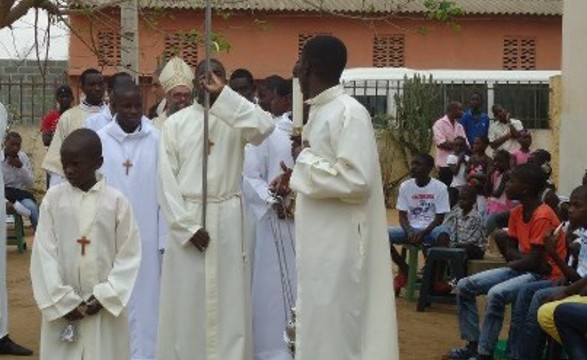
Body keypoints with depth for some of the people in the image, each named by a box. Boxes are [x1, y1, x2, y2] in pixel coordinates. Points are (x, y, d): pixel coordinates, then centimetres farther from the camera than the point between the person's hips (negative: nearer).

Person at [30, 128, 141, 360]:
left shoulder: (116, 201, -2)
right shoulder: (53, 198, 1)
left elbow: (129, 256, -1)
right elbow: (44, 254, -1)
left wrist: (104, 297, -9)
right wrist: (63, 301, -8)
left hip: (106, 307, -1)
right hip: (62, 306, 1)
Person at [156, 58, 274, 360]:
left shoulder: (235, 119, 3)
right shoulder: (175, 123, 3)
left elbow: (265, 126, -20)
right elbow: (167, 178, -2)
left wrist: (223, 95, -20)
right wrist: (187, 226, -10)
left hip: (226, 219, 0)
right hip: (186, 217, 0)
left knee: (228, 297, 3)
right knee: (185, 300, 3)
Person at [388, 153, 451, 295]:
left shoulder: (440, 187, -7)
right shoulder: (405, 186, 2)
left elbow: (440, 218, -7)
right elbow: (402, 215, 1)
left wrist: (423, 233, -21)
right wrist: (410, 232, -18)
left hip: (431, 230, -3)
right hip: (411, 229, 3)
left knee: (443, 232, -39)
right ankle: (404, 271, 0)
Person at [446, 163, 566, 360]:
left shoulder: (543, 217, -20)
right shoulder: (517, 212, 6)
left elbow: (534, 261, -22)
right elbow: (510, 251, 7)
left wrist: (512, 264, -4)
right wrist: (519, 259, -14)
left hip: (544, 274, -9)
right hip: (522, 267, 9)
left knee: (496, 294, -33)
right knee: (465, 286, -1)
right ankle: (473, 344, 2)